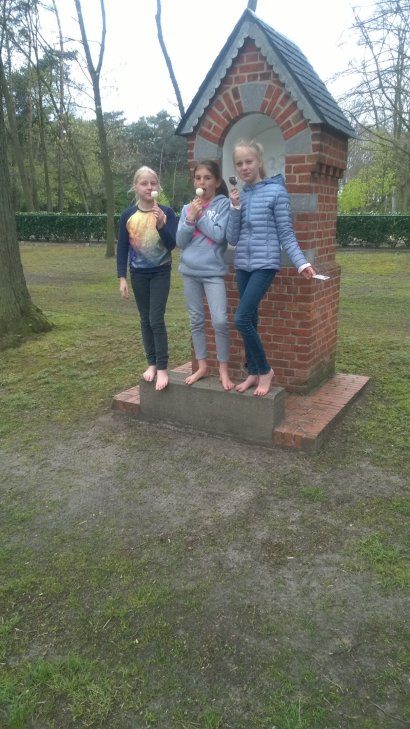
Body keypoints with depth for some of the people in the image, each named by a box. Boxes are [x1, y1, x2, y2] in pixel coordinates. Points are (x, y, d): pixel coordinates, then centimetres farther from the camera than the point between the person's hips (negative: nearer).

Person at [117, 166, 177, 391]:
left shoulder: (166, 212, -6)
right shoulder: (128, 215, -2)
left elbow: (171, 245, -12)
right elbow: (122, 249, 1)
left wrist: (161, 225, -28)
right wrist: (122, 278, -3)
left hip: (160, 272, -2)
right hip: (138, 274, 3)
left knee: (156, 319, -9)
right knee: (145, 320, 9)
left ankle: (163, 368, -2)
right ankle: (152, 363, 20)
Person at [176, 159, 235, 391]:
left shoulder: (224, 204, -2)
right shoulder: (187, 208, 9)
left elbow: (219, 235, -14)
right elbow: (180, 242, 3)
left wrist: (200, 215, -8)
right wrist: (191, 218, -9)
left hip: (213, 271, -4)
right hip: (190, 271, 4)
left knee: (220, 321, -12)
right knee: (196, 321, 11)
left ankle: (224, 369, 3)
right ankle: (202, 366, 23)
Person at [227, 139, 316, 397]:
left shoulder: (276, 191, -5)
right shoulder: (239, 195, 9)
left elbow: (286, 234, -5)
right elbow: (233, 238, 6)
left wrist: (301, 263, -17)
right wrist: (235, 208, -6)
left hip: (265, 264, -6)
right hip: (242, 265, 6)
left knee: (241, 318, -15)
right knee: (250, 320, 10)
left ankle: (266, 370, 4)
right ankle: (253, 372, 23)